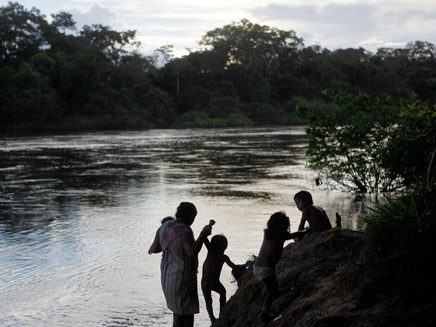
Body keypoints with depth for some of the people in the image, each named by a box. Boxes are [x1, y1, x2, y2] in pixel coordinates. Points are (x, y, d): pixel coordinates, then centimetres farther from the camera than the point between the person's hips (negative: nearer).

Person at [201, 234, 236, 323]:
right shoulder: (224, 257, -6)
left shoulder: (210, 251, -5)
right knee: (222, 292, 31)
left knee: (208, 301, 13)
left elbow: (204, 238, -13)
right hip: (215, 283, 0)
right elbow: (234, 267, -13)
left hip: (204, 283, 0)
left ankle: (212, 317, -11)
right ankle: (222, 313, 30)